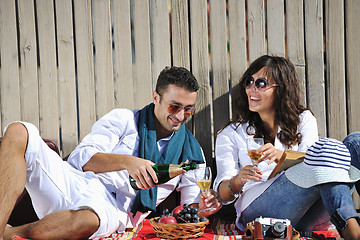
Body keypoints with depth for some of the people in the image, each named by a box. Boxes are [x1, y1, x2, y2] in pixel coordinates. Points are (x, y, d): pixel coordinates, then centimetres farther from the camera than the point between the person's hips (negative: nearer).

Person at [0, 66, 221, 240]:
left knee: (87, 221, -42)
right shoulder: (124, 119, 11)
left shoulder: (191, 152, 16)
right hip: (75, 183, 2)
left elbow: (191, 204, 19)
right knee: (19, 133, -22)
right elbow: (80, 157, 1)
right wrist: (126, 161, -15)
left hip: (113, 211, -1)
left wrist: (203, 207, -7)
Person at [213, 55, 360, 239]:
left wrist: (281, 156, -20)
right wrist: (236, 182, -20)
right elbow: (224, 194, 5)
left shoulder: (303, 120, 21)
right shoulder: (231, 134, 16)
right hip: (257, 209, -3)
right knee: (328, 146, -25)